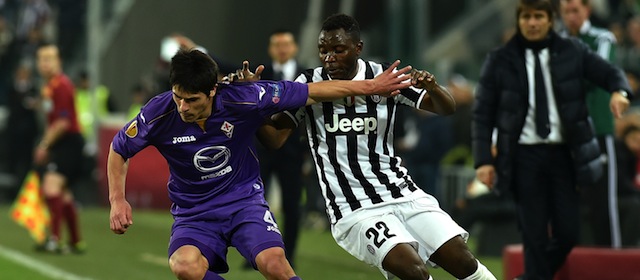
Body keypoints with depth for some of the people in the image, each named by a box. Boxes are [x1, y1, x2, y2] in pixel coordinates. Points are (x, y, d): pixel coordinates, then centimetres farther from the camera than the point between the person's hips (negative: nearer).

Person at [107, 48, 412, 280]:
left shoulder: (242, 100, -20)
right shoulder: (158, 113, -17)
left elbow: (310, 92, -9)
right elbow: (119, 149, 4)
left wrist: (370, 87, -6)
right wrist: (117, 200, -8)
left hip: (244, 200, -1)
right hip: (193, 214, 1)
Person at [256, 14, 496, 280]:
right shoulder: (309, 85, -2)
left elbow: (447, 108, 3)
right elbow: (274, 138, -5)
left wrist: (432, 88, -19)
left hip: (403, 194, 3)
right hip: (355, 212, -3)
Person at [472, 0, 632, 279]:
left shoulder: (571, 52, 5)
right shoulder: (500, 60, 1)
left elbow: (609, 73, 9)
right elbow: (482, 114, 2)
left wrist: (619, 91, -16)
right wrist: (483, 160, -6)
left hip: (563, 153, 2)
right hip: (524, 155, -2)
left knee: (568, 233, 1)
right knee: (535, 236, -2)